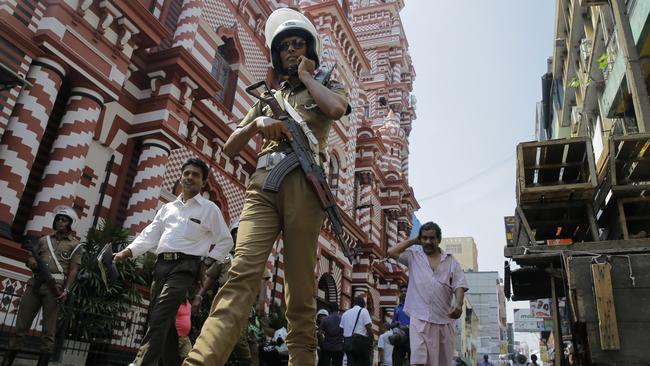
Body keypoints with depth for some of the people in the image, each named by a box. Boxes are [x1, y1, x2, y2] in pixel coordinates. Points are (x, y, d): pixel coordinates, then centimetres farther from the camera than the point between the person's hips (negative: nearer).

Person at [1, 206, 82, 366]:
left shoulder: (74, 245, 8)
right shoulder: (44, 240, 21)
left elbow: (73, 270, 0)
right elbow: (30, 257, 25)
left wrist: (66, 290, -13)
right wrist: (31, 261, -1)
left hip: (55, 286, -4)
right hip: (35, 283, 4)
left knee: (49, 329, -3)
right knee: (21, 324, 3)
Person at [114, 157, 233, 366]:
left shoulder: (209, 209, 7)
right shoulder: (167, 208, 21)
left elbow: (225, 241, 8)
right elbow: (150, 235, 13)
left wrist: (207, 263, -1)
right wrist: (128, 252, -2)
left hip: (184, 265, -6)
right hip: (161, 264, 6)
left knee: (159, 317, -20)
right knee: (164, 320, 4)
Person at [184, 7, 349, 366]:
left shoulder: (327, 86, 22)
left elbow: (336, 108, -6)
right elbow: (230, 148, 24)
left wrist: (306, 75, 10)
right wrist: (256, 123, 4)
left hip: (304, 183, -2)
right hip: (263, 184, 2)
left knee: (300, 286, -6)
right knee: (243, 271, -18)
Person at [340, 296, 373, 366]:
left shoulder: (345, 313, 17)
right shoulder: (363, 311, 0)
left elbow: (342, 329, 11)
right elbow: (368, 327, -9)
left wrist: (345, 342, 15)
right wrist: (372, 340, -1)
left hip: (347, 342, 5)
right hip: (360, 341, -5)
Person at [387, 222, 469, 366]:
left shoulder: (451, 261, 11)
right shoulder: (413, 256, 9)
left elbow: (459, 285, 3)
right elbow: (391, 252, -3)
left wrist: (458, 303, -17)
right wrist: (413, 241, 6)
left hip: (444, 319, 3)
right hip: (420, 318, -2)